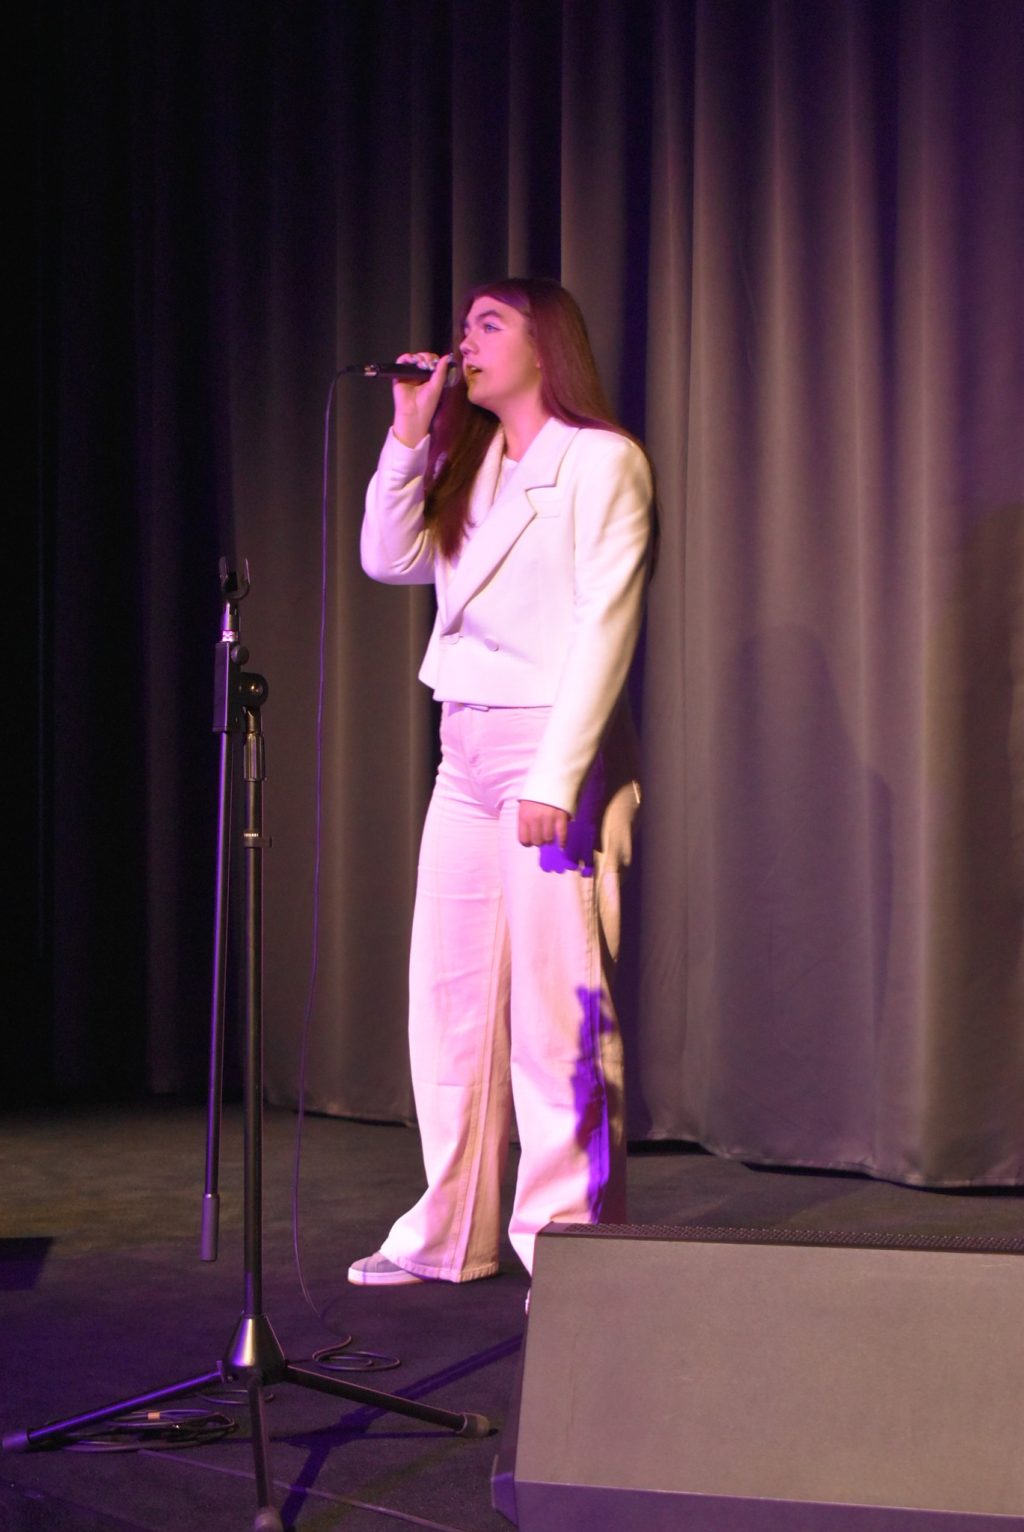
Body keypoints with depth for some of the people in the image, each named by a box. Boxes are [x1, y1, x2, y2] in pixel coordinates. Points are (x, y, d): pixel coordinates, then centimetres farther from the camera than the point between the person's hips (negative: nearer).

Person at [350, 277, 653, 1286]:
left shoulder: (600, 461, -4)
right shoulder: (469, 466, 19)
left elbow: (604, 628, -12)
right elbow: (388, 558, 13)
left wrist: (556, 777, -20)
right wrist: (408, 436, 6)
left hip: (553, 748, -7)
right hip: (466, 751, 8)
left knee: (555, 1004, -8)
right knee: (450, 994, 8)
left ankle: (567, 1241, -2)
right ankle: (449, 1234, 15)